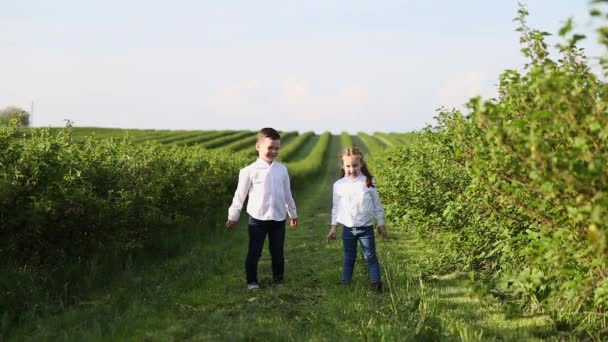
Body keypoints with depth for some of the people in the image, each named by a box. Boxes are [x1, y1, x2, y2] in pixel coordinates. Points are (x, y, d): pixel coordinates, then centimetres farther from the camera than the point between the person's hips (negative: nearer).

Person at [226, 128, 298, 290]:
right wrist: (233, 216, 4)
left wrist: (293, 213, 22)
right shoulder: (249, 171, -9)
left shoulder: (282, 170, 3)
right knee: (254, 252, 4)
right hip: (257, 219, -3)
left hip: (278, 219, 3)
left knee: (277, 252, 12)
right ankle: (252, 281, 17)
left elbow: (287, 193, 15)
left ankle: (279, 280, 26)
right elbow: (240, 195, -1)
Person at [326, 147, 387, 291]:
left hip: (366, 228, -1)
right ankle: (345, 282, 17)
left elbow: (377, 204, 2)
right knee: (349, 258, 11)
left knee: (370, 256, 3)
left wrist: (380, 224, 5)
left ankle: (376, 282, 7)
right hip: (348, 228, 1)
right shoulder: (339, 185, -3)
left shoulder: (368, 182, -6)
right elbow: (336, 207, 7)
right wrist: (333, 226, 7)